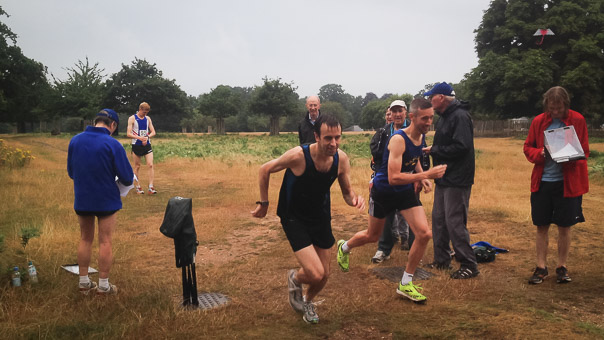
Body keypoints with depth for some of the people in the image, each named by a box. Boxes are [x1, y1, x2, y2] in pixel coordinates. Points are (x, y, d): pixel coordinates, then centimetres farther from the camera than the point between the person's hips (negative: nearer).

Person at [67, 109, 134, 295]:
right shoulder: (113, 144, -17)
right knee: (105, 241, 6)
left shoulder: (75, 140, -2)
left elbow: (71, 172, 9)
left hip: (82, 201, 4)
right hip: (107, 201, -4)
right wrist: (126, 181, 8)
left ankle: (84, 282, 24)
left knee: (85, 240, 16)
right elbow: (127, 178, -14)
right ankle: (103, 285, 14)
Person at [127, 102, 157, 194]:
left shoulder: (148, 118, 8)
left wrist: (147, 137, -11)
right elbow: (128, 134, -9)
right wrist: (140, 138, -24)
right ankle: (138, 187, 13)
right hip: (136, 145, -3)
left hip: (147, 145, 3)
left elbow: (153, 132, 10)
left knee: (150, 165, -8)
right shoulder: (132, 118, -4)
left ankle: (151, 187, -7)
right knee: (137, 166, 5)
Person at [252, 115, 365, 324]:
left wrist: (355, 199, -25)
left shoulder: (341, 159, -15)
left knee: (324, 275, 13)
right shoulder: (298, 155, -29)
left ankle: (307, 302, 48)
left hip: (321, 218, 5)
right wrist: (263, 203, -6)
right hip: (294, 218, -5)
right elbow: (265, 170, -12)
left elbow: (347, 192, -1)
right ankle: (294, 278, 21)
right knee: (315, 274, -17)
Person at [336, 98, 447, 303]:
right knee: (372, 236, 13)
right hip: (383, 192, -6)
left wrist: (421, 177, 3)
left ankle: (406, 284, 5)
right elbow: (394, 177, -36)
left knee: (424, 234, -11)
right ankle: (344, 247, 49)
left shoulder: (422, 136, -4)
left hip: (406, 192, 6)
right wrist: (426, 175, -39)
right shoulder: (398, 139, -28)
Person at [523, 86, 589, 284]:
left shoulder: (577, 120, -2)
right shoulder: (539, 121, 2)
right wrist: (540, 153, -14)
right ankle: (541, 267, 17)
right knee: (542, 226, 6)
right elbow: (527, 148, 7)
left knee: (564, 226, 6)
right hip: (542, 181, 2)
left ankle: (562, 267, 21)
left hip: (568, 183, -1)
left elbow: (584, 151, 1)